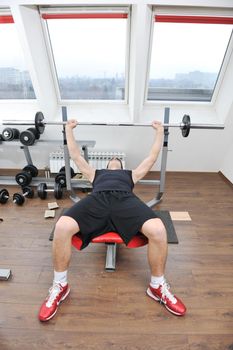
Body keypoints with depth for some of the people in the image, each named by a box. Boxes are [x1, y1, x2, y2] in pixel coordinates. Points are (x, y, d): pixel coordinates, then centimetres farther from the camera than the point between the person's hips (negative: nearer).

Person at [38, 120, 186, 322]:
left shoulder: (131, 175, 40)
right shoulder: (96, 174, 40)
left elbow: (152, 157, 43)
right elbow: (76, 155, 44)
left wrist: (160, 131, 52)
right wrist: (69, 129, 53)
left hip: (125, 200, 0)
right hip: (97, 199, 1)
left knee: (158, 231, -30)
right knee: (62, 228, -29)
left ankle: (158, 286, -1)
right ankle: (60, 286, -3)